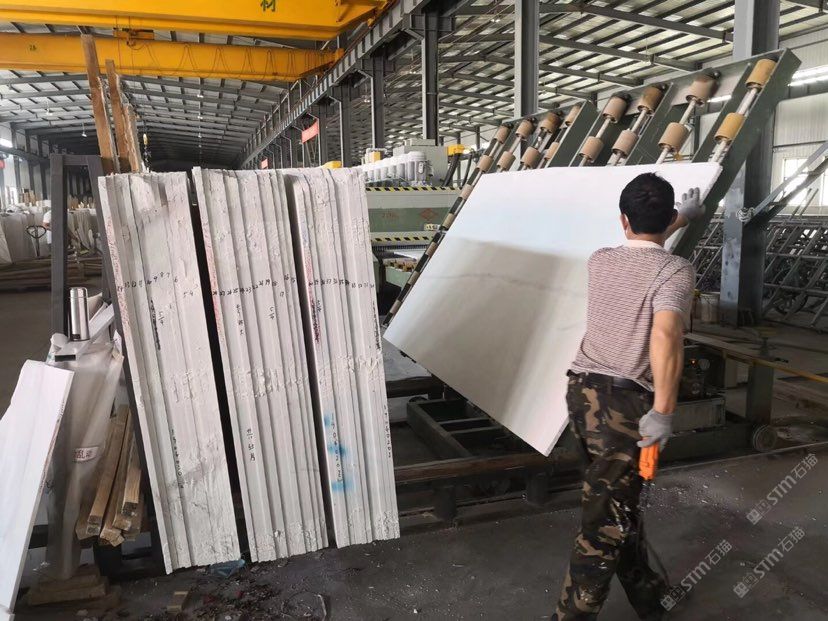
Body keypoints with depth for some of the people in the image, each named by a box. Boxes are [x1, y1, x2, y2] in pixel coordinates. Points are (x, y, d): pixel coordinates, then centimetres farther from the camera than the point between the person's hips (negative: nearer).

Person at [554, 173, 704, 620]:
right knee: (604, 521, 3)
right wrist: (663, 412, -27)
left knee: (621, 502, 23)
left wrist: (681, 217, 46)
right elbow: (665, 337, -29)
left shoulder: (600, 261, 9)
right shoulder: (675, 270, -11)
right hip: (625, 403, -7)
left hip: (583, 391, 7)